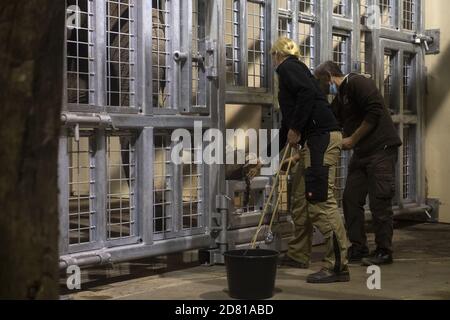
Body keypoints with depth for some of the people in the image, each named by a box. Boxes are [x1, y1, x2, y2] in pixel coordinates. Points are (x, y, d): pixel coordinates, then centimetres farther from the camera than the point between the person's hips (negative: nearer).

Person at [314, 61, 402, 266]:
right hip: (361, 153, 9)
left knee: (379, 201, -6)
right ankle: (358, 249, 14)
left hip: (381, 149, -9)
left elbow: (374, 112, -20)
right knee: (351, 199, 6)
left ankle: (384, 251, 2)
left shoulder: (357, 83, -8)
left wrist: (352, 139, -13)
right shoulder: (339, 99, 19)